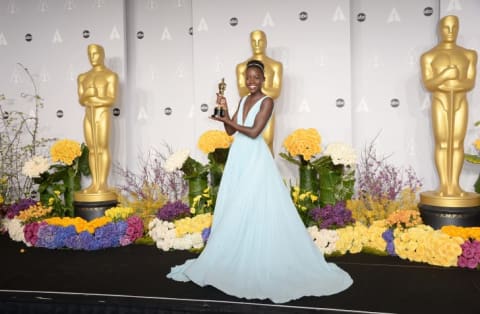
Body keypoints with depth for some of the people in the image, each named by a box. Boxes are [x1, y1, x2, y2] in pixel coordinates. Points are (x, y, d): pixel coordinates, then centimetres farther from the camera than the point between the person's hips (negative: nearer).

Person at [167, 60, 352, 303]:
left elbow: (254, 132, -17)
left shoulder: (267, 101, -7)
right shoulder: (243, 101, 15)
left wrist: (225, 119, -11)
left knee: (257, 210, -6)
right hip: (238, 158, 8)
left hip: (255, 159, -8)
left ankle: (264, 265, 4)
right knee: (234, 211, 9)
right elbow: (231, 131, 12)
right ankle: (235, 260, 21)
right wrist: (224, 109, 0)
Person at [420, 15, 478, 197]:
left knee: (457, 144, 0)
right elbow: (428, 84, -9)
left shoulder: (469, 55, 7)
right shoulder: (428, 56, 0)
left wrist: (451, 84, -15)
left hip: (460, 104, 2)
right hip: (440, 105, -2)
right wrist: (445, 75, -25)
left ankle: (455, 184, 6)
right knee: (442, 145, -3)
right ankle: (443, 185, 3)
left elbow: (471, 83, -1)